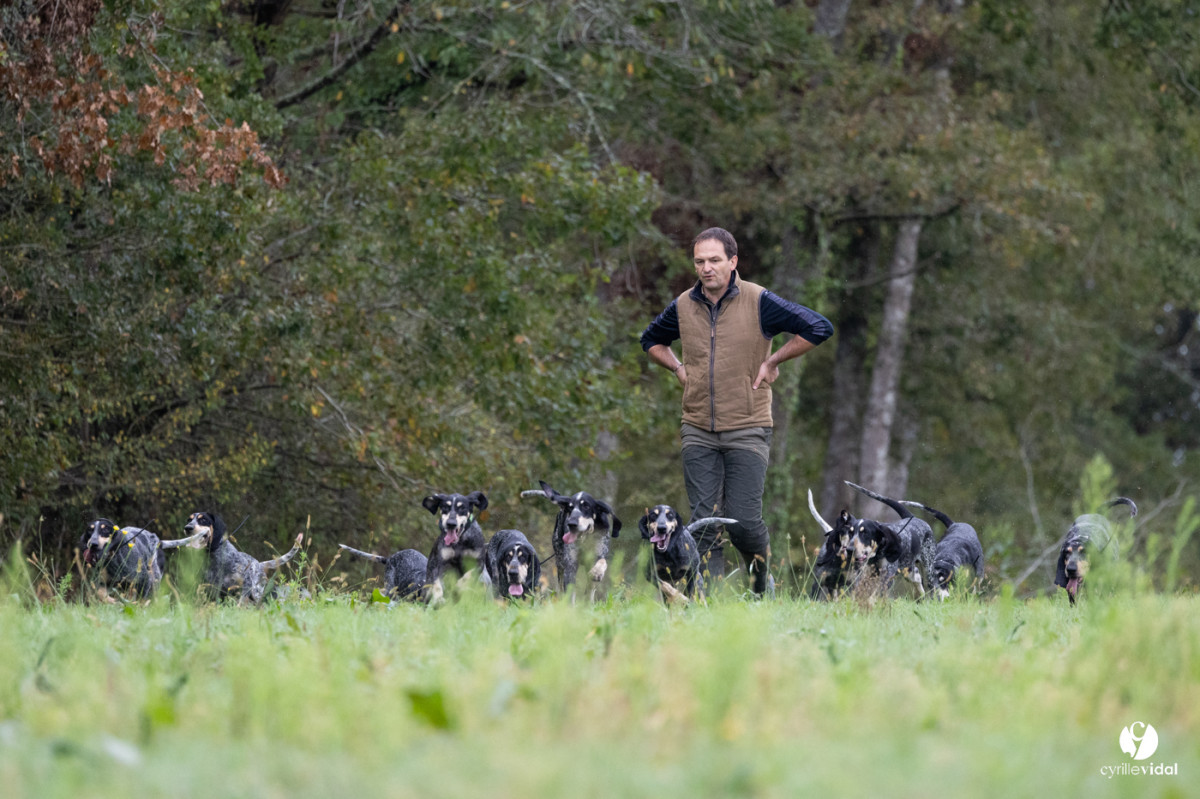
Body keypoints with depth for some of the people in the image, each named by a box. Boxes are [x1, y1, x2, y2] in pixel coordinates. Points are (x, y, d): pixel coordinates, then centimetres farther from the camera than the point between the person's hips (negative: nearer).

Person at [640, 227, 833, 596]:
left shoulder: (759, 302, -8)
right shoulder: (683, 306, 4)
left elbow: (819, 328, -8)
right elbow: (651, 340, 25)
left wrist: (773, 361, -7)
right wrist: (679, 369, 8)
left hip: (747, 430, -3)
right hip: (697, 431, 3)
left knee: (743, 520, -7)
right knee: (705, 522, -1)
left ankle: (762, 579, 21)